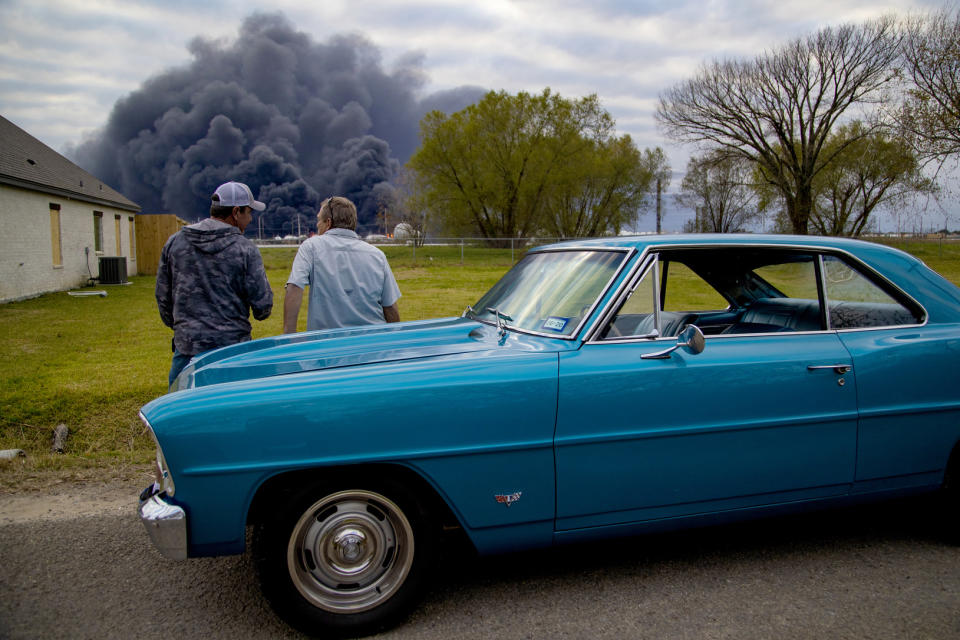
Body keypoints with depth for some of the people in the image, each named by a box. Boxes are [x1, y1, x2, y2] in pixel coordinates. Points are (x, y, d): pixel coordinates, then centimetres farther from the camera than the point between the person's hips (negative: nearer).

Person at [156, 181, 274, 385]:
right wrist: (260, 313, 16)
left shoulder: (175, 242, 5)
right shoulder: (245, 249, -8)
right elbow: (263, 303, -7)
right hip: (232, 346, -3)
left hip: (186, 347, 3)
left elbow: (163, 296, 12)